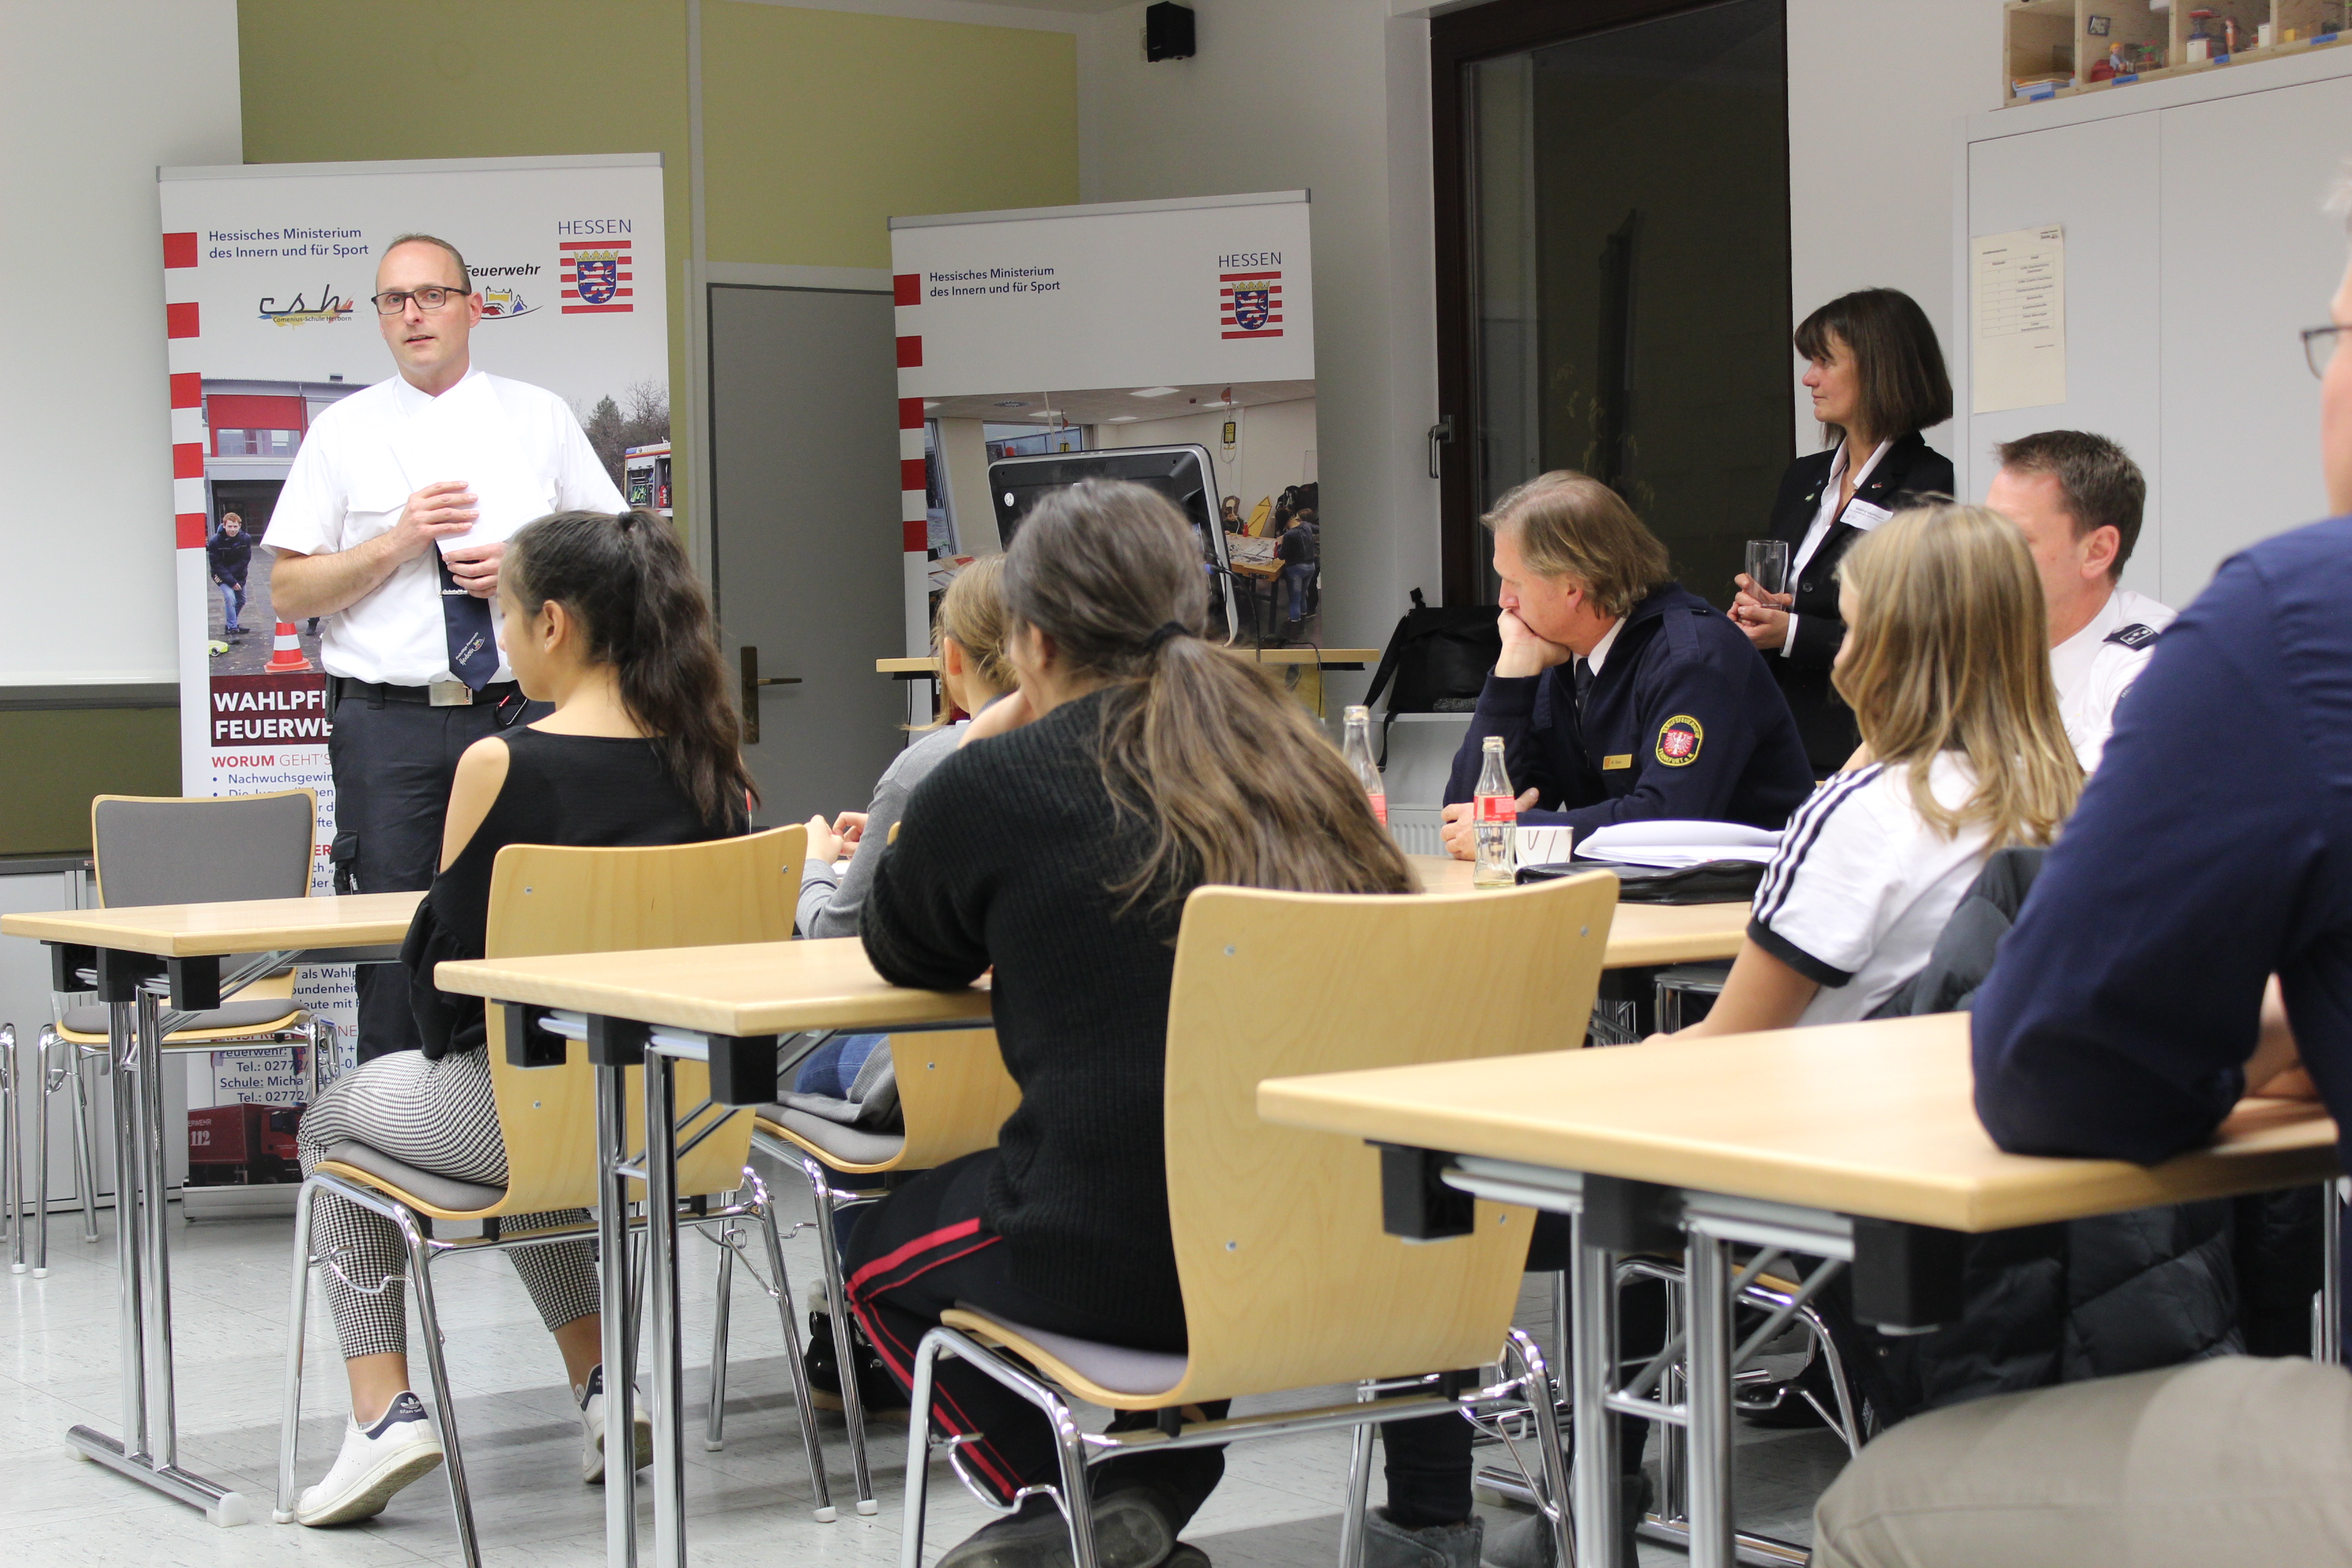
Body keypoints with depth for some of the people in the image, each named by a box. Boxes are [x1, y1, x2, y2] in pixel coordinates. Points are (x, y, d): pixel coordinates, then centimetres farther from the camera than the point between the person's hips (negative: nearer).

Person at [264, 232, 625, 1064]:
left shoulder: (540, 417, 10)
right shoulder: (344, 432, 7)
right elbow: (289, 592, 3)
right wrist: (399, 540, -11)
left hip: (522, 711, 1)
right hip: (388, 723, -1)